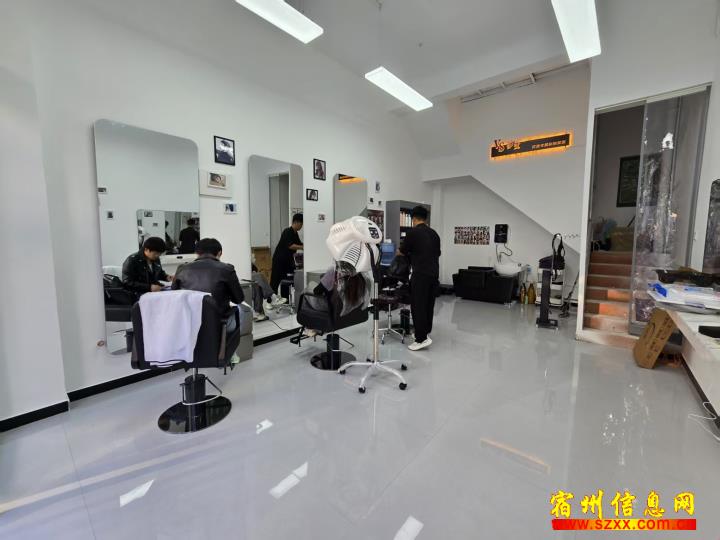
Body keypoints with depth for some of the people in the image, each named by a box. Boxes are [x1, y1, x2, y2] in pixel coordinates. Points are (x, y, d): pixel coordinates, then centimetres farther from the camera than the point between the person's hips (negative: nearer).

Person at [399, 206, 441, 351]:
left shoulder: (412, 232, -7)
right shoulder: (434, 234, 13)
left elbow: (402, 252, 4)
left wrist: (409, 252, 28)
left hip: (420, 275, -7)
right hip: (434, 275, 8)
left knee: (418, 307, -3)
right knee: (429, 306, 15)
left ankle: (422, 339, -2)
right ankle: (425, 334, 25)